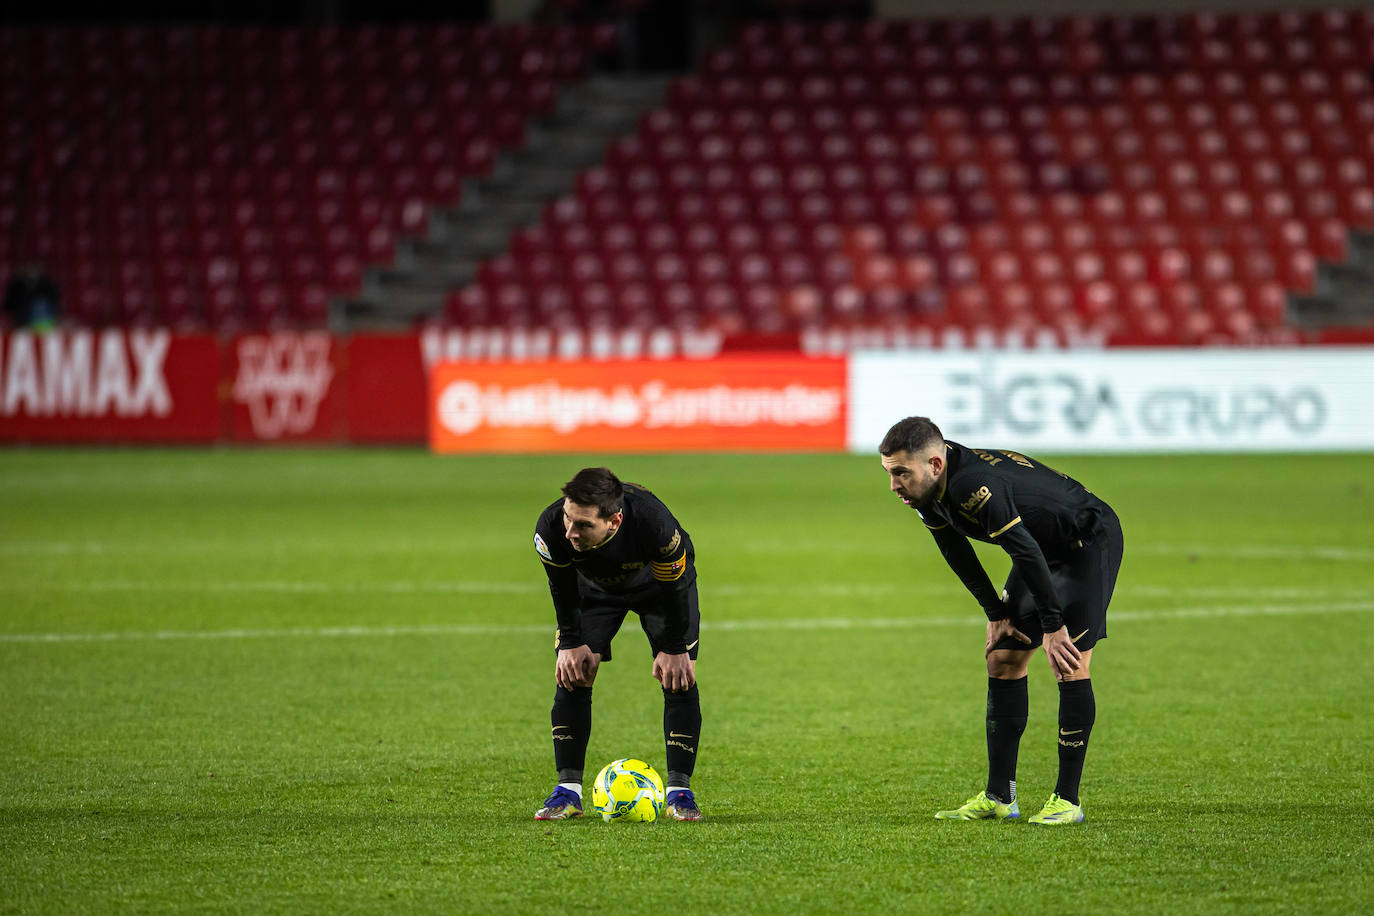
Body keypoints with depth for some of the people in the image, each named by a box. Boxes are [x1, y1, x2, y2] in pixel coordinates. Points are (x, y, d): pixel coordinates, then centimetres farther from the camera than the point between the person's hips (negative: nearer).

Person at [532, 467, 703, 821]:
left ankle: (679, 789, -4)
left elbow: (674, 586, -25)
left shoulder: (654, 523, -45)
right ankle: (568, 789, -2)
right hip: (596, 586, 2)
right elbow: (563, 590, -15)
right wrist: (570, 643, -11)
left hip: (657, 584, -2)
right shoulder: (551, 529, -38)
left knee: (678, 677, -11)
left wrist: (674, 649, -17)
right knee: (571, 674, -9)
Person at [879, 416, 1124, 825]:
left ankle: (1068, 799, -10)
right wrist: (997, 615, 4)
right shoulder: (927, 495, -9)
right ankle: (999, 797, 8)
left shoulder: (975, 487, -36)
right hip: (1045, 549, 9)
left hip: (1091, 542, -9)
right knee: (1003, 658, 4)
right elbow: (957, 554, 6)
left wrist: (1052, 626, -26)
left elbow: (1027, 553, -33)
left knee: (1070, 664, -15)